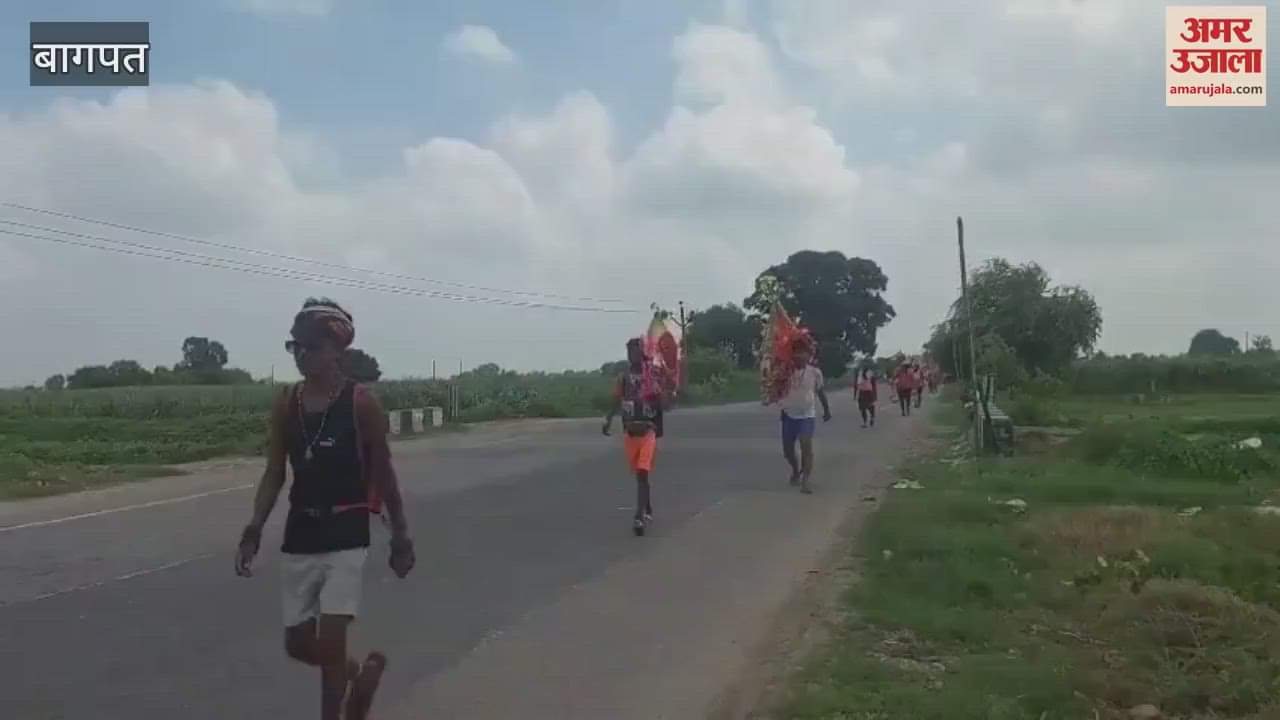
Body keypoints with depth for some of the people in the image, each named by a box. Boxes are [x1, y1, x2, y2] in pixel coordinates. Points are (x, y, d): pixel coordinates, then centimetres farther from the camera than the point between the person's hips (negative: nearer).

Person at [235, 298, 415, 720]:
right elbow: (274, 473, 5)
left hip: (346, 537, -5)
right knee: (298, 644, 11)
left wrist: (400, 536, -1)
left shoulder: (360, 403, -9)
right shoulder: (286, 404, 3)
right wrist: (254, 530, -6)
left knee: (330, 640, -9)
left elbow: (383, 474, -3)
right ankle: (360, 671, 40)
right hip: (299, 537, 5)